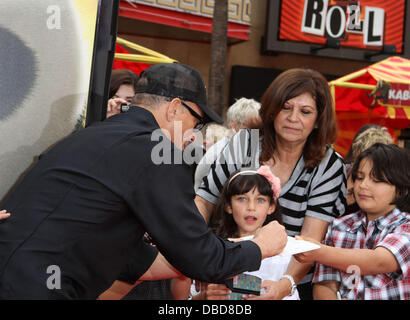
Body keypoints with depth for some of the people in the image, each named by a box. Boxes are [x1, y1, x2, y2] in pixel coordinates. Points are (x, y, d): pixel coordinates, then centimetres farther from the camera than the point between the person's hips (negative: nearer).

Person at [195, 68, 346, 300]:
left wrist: (285, 285, -34)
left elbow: (311, 240, -18)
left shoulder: (329, 166, -10)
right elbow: (204, 200, 2)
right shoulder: (244, 144, -5)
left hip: (295, 286, -1)